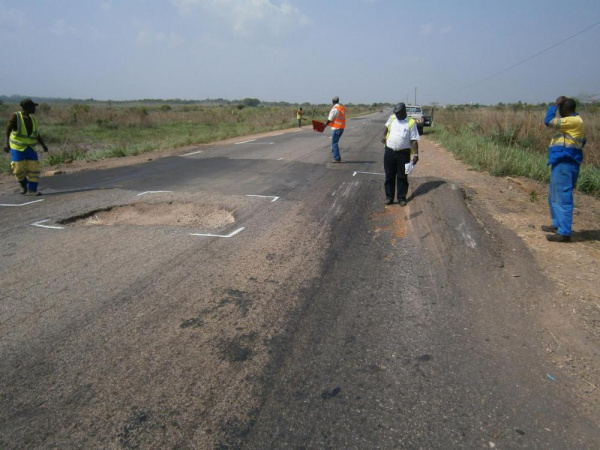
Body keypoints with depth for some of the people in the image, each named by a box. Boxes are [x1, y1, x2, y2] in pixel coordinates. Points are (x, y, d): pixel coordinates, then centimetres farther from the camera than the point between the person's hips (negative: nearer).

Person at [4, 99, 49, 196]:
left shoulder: (32, 118, 4)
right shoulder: (16, 117, -11)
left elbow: (36, 134, 11)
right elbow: (7, 131, -17)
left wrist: (44, 145, 0)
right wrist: (7, 144, -30)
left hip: (30, 148, 4)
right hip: (18, 148, -4)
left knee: (33, 169, -5)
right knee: (19, 169, -1)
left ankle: (32, 190, -2)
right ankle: (23, 184, 27)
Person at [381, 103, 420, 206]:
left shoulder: (411, 122, -6)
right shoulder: (392, 118, 5)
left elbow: (414, 140, -8)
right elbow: (386, 126, 29)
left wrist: (416, 154, -13)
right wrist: (384, 136, 18)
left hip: (403, 153, -3)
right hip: (389, 152, 3)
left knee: (402, 177, 5)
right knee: (389, 175, 7)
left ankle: (402, 198, 15)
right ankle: (389, 197, 16)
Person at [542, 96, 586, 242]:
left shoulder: (573, 121, -15)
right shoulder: (575, 121, 16)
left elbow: (549, 121, -21)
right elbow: (582, 141, 25)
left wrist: (555, 104, -10)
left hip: (564, 164, -11)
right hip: (562, 163, 11)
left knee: (563, 197, -11)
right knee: (554, 196, 19)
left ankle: (564, 232, -10)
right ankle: (558, 225, 30)